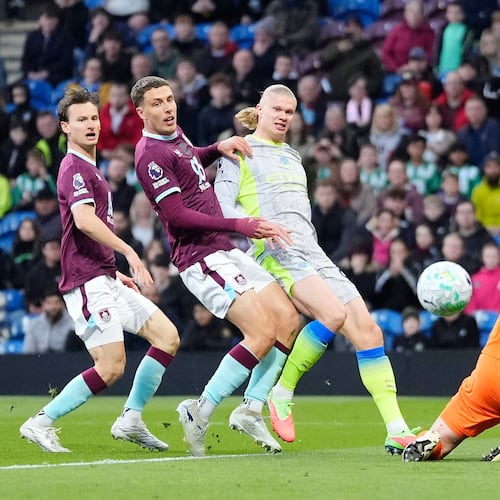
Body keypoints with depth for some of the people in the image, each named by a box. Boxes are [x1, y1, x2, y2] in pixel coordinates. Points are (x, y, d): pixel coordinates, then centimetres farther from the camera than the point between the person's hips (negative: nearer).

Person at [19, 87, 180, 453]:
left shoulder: (89, 171, 22)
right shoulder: (75, 169, -11)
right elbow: (84, 220, -27)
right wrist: (129, 252, -30)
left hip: (105, 280, 10)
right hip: (88, 283, -10)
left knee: (167, 337, 6)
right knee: (112, 367, -14)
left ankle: (131, 420, 9)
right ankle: (41, 423, -5)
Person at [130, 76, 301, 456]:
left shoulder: (175, 136, 14)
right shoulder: (151, 155, -14)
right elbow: (177, 216, -20)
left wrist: (219, 148, 16)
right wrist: (240, 225, -21)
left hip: (226, 251, 10)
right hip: (202, 257, -10)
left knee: (288, 320, 4)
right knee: (262, 334, -19)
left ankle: (250, 410, 8)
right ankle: (200, 414, -9)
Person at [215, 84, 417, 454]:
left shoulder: (293, 157, 28)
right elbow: (221, 204, -4)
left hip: (311, 253, 7)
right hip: (276, 252, -7)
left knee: (367, 328, -8)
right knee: (333, 313, -31)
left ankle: (397, 431, -10)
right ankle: (282, 392, -13)